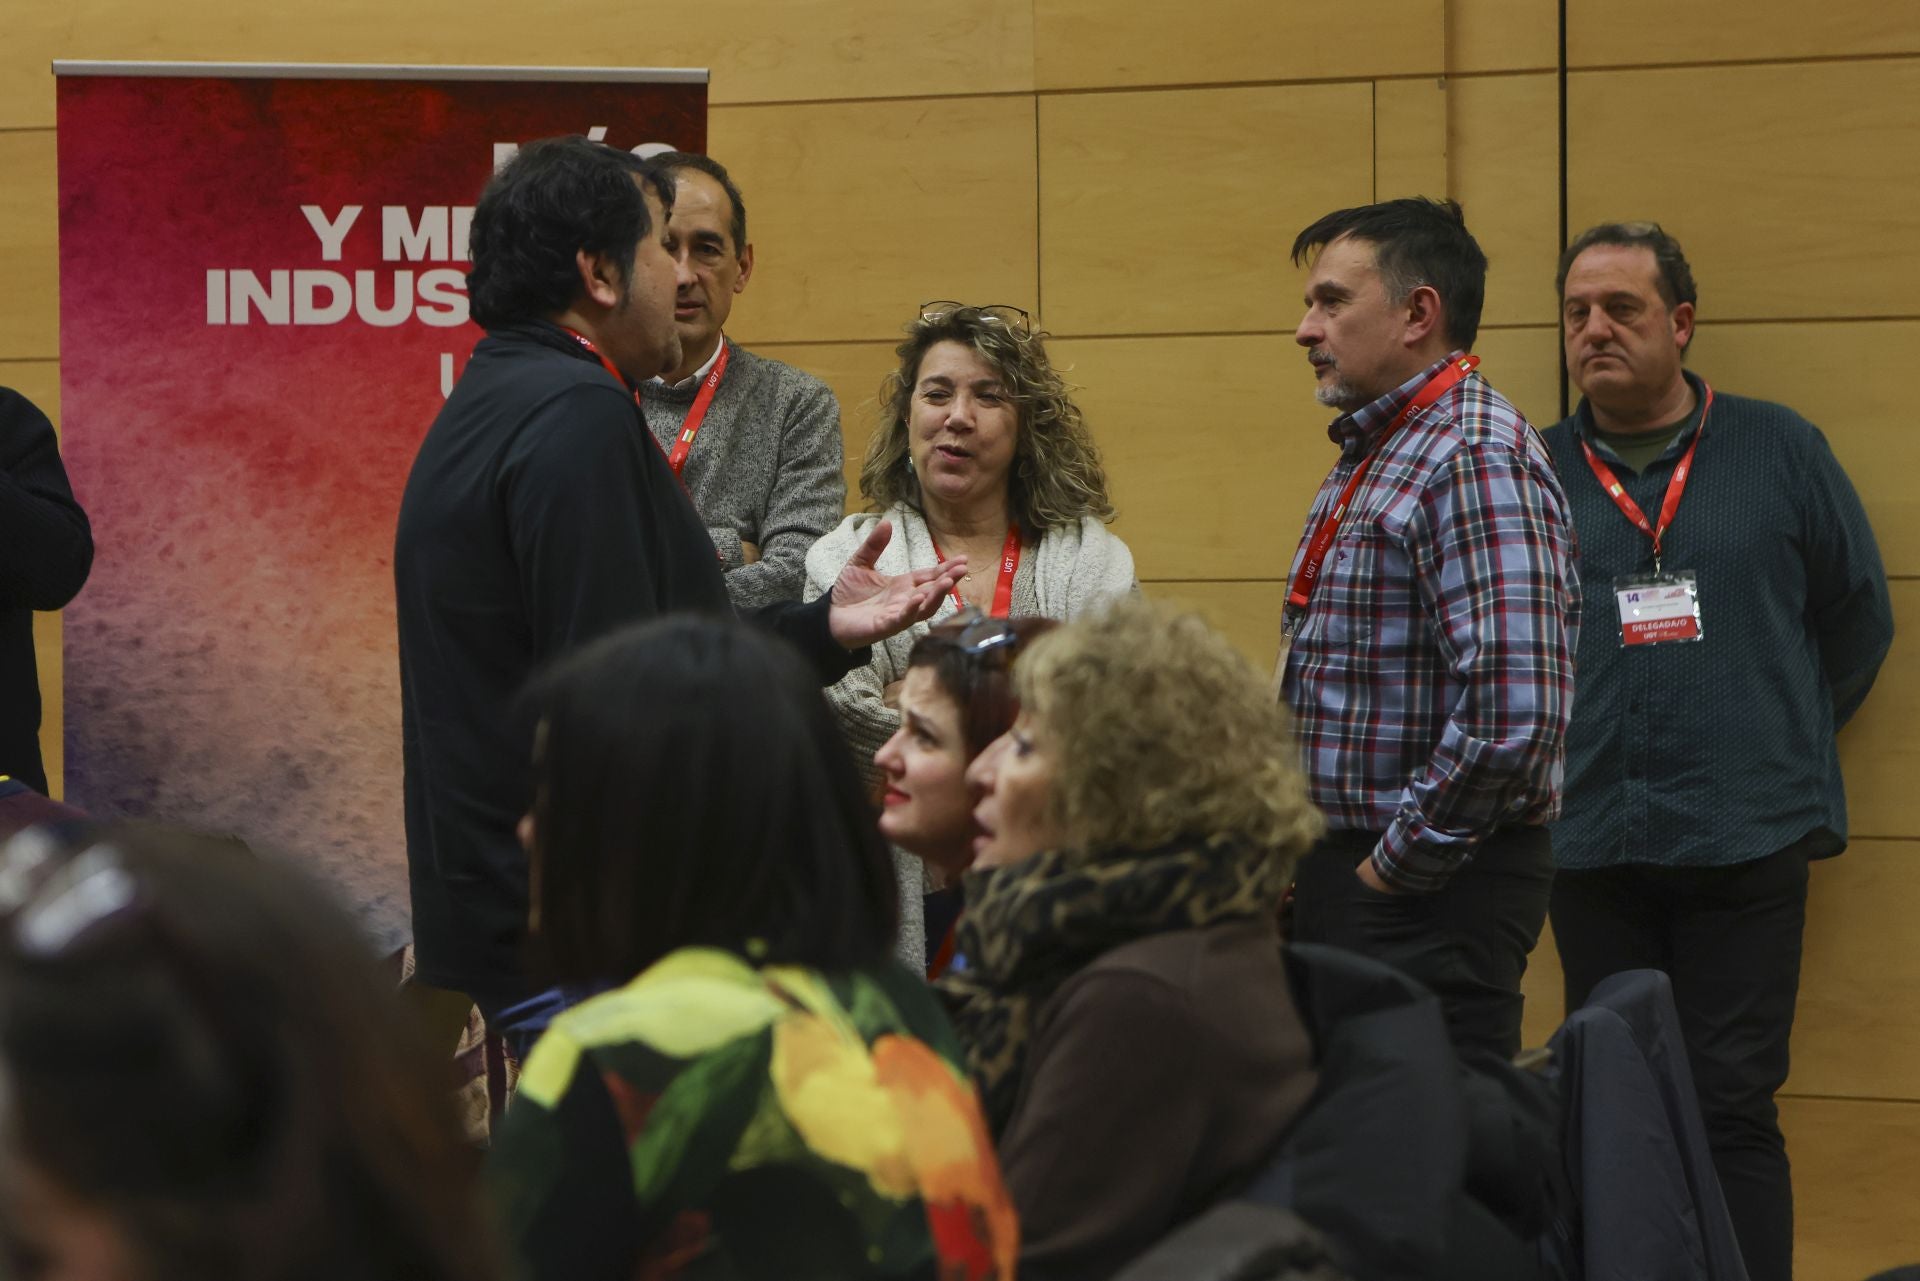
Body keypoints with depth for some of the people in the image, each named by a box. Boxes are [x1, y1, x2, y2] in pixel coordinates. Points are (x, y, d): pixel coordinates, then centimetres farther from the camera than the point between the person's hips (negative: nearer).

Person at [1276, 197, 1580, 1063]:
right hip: (1341, 875, 10)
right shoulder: (1369, 457, 16)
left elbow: (1514, 716, -27)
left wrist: (1394, 865, -18)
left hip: (1431, 895, -10)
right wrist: (1315, 861, 13)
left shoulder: (1479, 463, -16)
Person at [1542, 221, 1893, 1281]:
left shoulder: (1779, 450, 5)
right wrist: (1547, 761, 10)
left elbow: (1858, 618, 13)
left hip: (1746, 840, -2)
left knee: (1732, 1109, -3)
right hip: (1592, 841, 2)